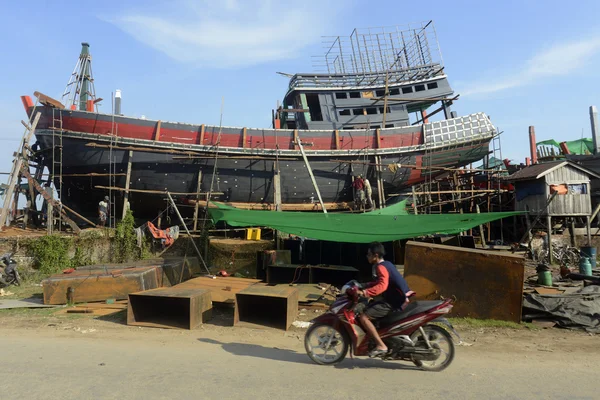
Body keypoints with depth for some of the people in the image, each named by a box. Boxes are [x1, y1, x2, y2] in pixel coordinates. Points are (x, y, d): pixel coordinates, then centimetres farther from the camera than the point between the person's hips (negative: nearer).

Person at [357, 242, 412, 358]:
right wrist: (366, 285, 19)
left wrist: (364, 292, -38)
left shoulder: (380, 267, -17)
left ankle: (381, 346, -15)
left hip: (394, 302, -10)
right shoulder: (387, 264, 12)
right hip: (396, 299, 10)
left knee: (363, 317, -16)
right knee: (369, 306, 24)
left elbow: (382, 286, -33)